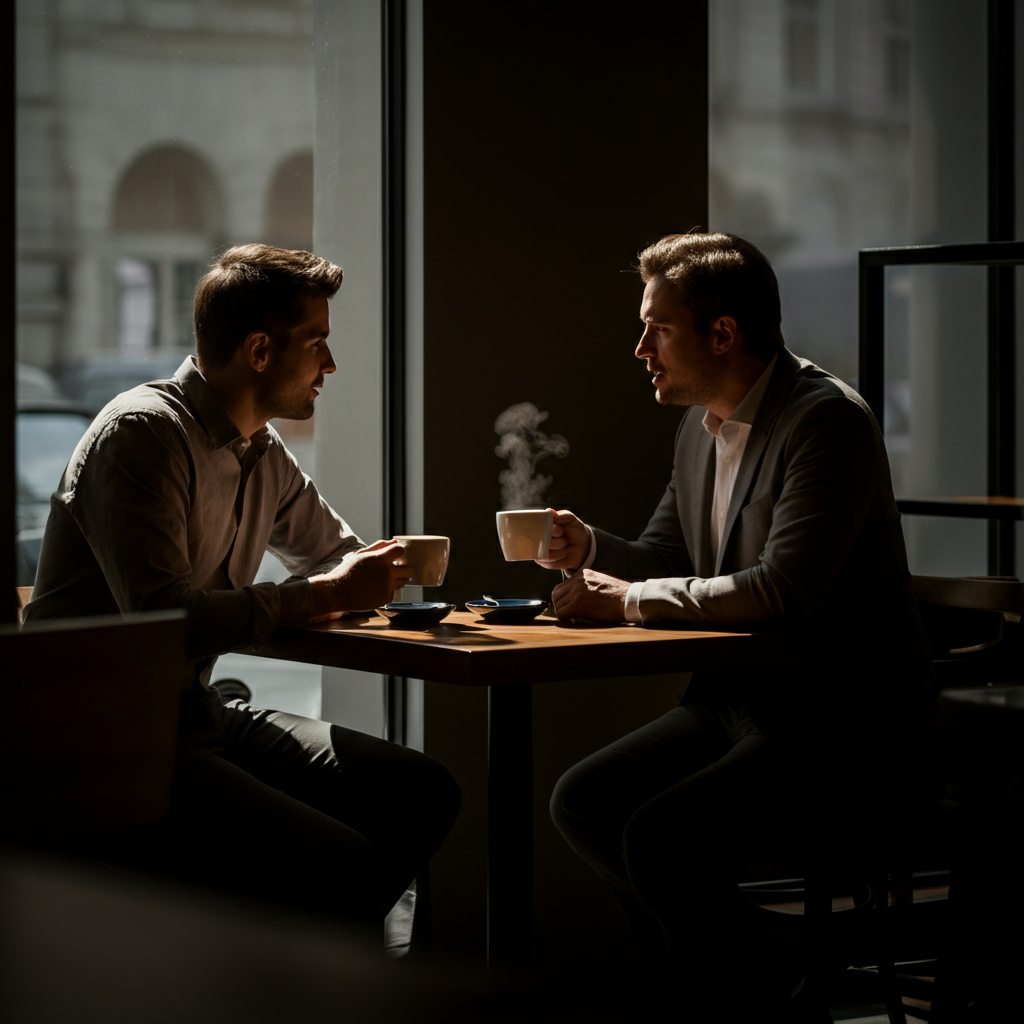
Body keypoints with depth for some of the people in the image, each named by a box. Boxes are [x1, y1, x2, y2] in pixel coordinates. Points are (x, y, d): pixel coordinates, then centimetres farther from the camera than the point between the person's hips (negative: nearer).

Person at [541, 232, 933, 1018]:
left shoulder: (827, 420, -17)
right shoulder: (702, 425, 11)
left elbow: (781, 593, -27)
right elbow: (667, 558, 23)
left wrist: (630, 600, -18)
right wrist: (592, 550, 0)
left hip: (846, 728, -9)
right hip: (739, 700, 10)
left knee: (660, 836, -26)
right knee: (582, 803, -2)